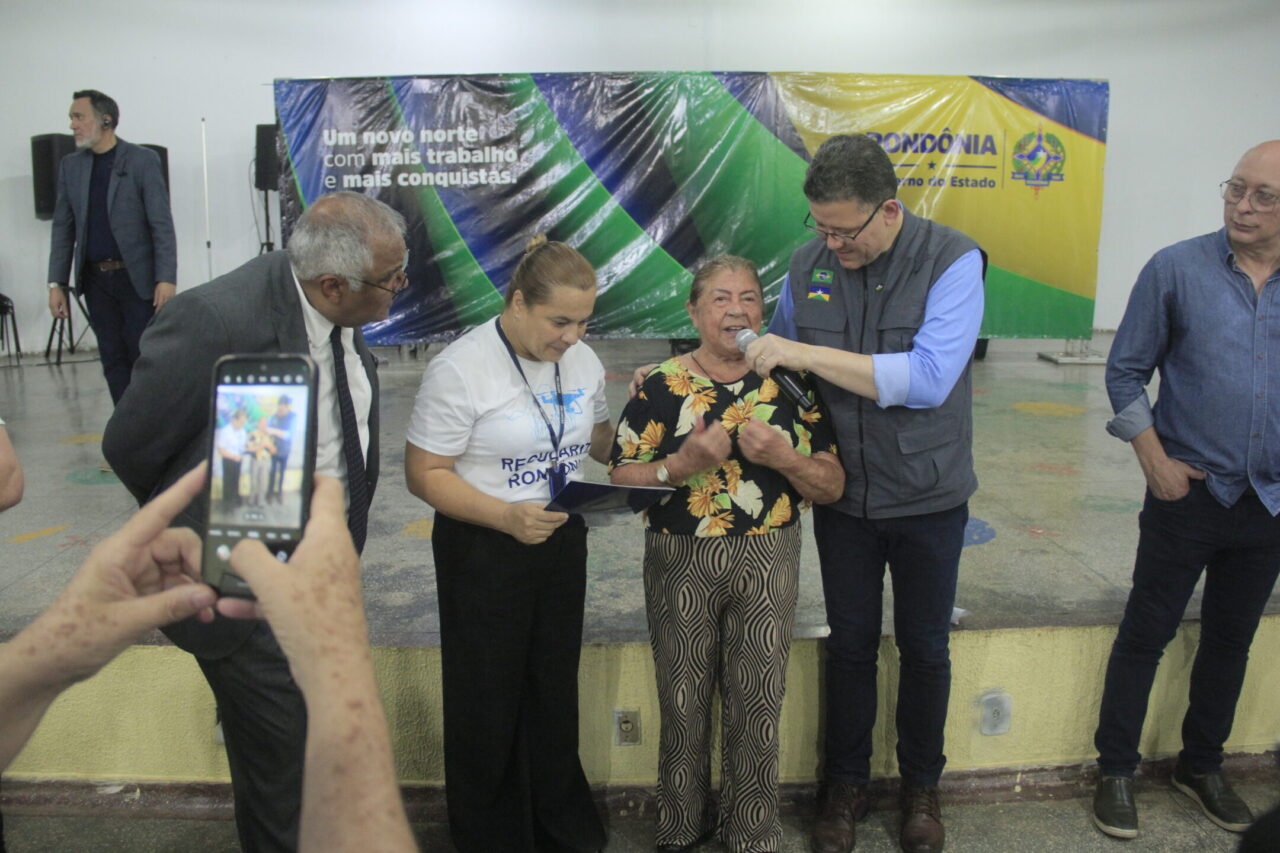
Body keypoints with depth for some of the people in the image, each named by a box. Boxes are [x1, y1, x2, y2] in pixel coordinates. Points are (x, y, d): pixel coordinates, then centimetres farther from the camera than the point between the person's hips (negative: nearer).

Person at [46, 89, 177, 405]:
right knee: (113, 360, 6)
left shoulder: (143, 160, -4)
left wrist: (166, 279, -16)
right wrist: (56, 283, 6)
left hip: (138, 278, -5)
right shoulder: (70, 166, 11)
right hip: (95, 280, 5)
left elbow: (162, 225, -8)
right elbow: (63, 228, 12)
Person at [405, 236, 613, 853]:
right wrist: (506, 517, -28)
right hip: (484, 549, -5)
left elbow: (599, 441, 15)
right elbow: (425, 474, -16)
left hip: (562, 541, 6)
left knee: (555, 691, 19)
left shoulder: (582, 360, 2)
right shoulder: (460, 368, -17)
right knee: (489, 705, 9)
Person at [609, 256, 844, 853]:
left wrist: (781, 455, -17)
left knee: (758, 704, 10)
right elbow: (620, 478, -5)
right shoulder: (661, 386, -3)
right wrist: (683, 464, -21)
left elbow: (832, 486, 1)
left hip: (768, 563, 1)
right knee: (683, 699, 12)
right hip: (680, 563, -1)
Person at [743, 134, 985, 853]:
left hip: (927, 497, -2)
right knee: (851, 645, 15)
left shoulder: (951, 262, -16)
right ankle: (846, 784, 34)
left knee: (925, 647, 14)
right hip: (842, 496, 3)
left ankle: (922, 785, 36)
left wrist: (807, 354, -29)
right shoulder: (808, 265, -3)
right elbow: (775, 363, 11)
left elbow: (928, 378, -28)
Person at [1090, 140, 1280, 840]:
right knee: (1145, 635, 5)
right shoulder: (1176, 270, -8)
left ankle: (1202, 766, 36)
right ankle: (1116, 771, 21)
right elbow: (1126, 371, -3)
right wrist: (1155, 461, -10)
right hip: (1188, 493, -3)